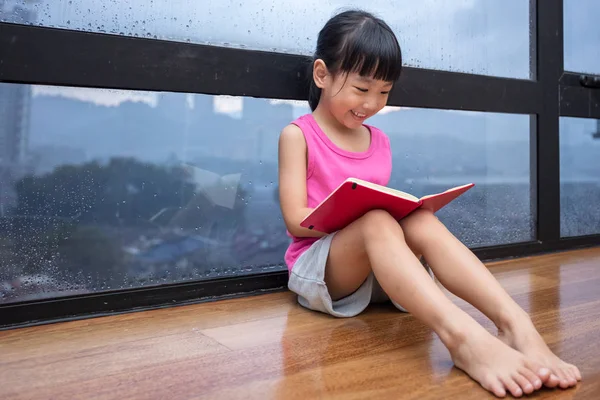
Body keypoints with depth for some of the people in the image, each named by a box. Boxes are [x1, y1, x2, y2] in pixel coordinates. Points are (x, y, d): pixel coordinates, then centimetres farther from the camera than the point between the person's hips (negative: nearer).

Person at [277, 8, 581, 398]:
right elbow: (296, 220, -10)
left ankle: (515, 324, -43)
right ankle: (461, 336, -57)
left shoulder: (379, 141, 14)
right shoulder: (298, 135, -2)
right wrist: (362, 214, -22)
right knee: (377, 222, -35)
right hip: (316, 268, -4)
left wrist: (402, 208, -8)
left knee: (420, 220, -27)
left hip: (377, 268, 5)